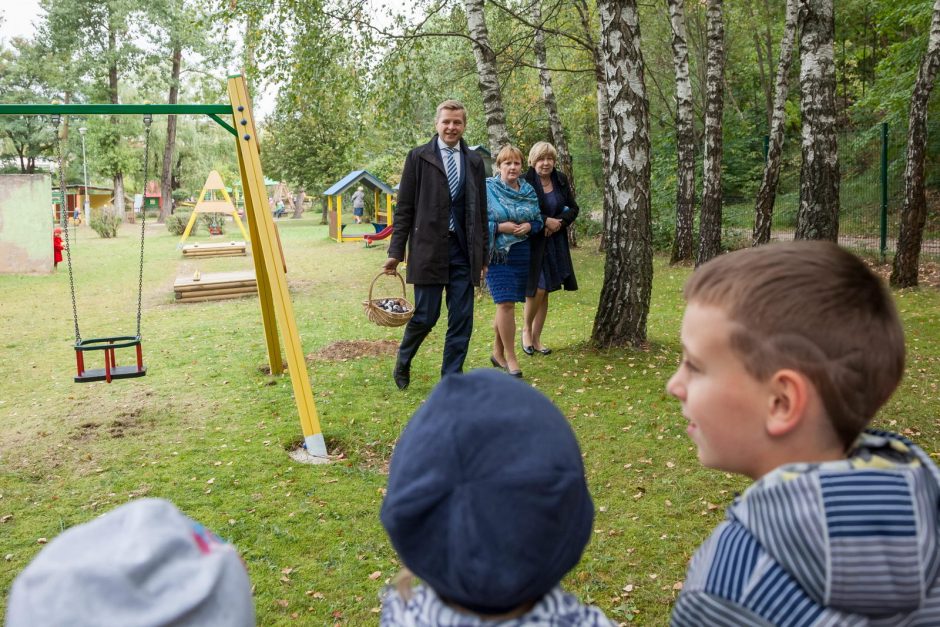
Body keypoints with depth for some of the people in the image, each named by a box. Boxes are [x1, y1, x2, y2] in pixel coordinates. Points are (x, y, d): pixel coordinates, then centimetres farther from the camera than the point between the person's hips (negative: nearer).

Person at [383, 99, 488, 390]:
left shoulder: (474, 161, 12)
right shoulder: (419, 157, 2)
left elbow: (481, 211, 14)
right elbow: (404, 208, 0)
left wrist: (483, 256, 12)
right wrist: (396, 252, -4)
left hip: (464, 252, 4)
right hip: (429, 250, -3)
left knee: (462, 321, 3)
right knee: (425, 316, -1)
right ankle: (402, 362, 27)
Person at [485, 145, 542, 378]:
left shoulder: (529, 191, 11)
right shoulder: (488, 189, -4)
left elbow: (538, 219, 15)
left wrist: (529, 226, -7)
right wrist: (501, 227, -18)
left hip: (522, 254, 5)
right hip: (498, 254, -5)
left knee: (505, 304, 12)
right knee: (506, 304, -12)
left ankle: (498, 353, 26)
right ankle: (511, 359, -3)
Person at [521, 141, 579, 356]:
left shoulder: (561, 180, 5)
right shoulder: (526, 182, -12)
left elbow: (573, 208, 10)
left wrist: (559, 222, -9)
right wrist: (546, 220, -16)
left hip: (555, 243, 5)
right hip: (532, 242, -5)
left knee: (546, 292, 8)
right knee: (537, 289, -12)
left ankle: (536, 339, 18)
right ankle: (526, 329, 14)